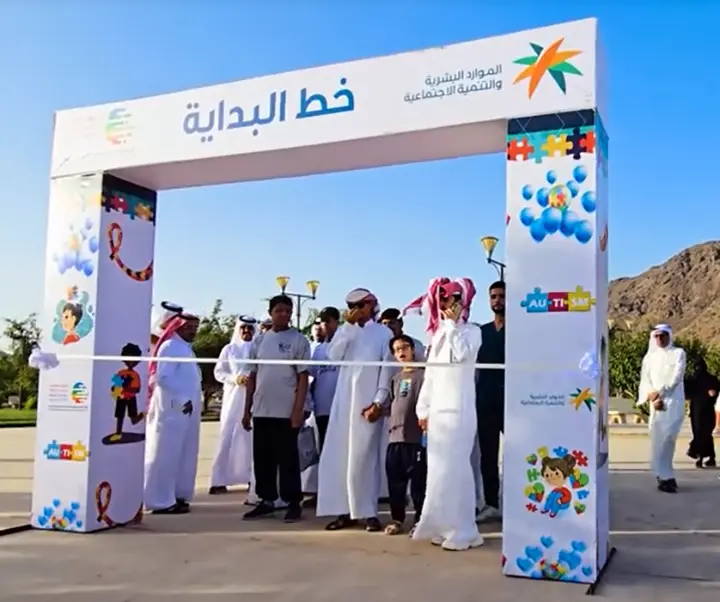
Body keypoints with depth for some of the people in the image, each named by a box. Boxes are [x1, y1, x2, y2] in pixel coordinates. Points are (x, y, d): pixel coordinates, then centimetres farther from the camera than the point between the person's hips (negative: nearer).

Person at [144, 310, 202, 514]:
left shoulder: (186, 349, 18)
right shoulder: (170, 347, -9)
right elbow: (162, 378, -18)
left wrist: (194, 400, 7)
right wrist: (182, 400, -19)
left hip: (187, 410, 9)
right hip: (172, 409, -9)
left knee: (184, 455, 11)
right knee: (166, 455, -5)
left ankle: (176, 495, 19)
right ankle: (161, 500, -1)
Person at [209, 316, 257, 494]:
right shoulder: (229, 349, 9)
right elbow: (219, 372, 6)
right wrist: (235, 378, -10)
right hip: (233, 397, 0)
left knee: (252, 437, 2)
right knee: (228, 436, -2)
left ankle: (252, 477, 11)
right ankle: (219, 480, 1)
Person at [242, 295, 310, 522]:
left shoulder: (299, 340, -3)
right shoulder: (260, 340, 10)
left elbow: (303, 378, -6)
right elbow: (252, 377, 12)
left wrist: (298, 410, -13)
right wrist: (247, 409, 10)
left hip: (286, 411, -4)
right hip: (261, 410, 5)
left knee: (287, 458, 2)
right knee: (262, 458, 10)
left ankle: (293, 503, 11)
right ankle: (267, 500, 21)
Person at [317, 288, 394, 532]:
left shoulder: (383, 333, 2)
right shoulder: (347, 331, 14)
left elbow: (387, 370, -4)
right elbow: (334, 355, -2)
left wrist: (378, 401, -12)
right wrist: (348, 325, -3)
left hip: (367, 401, -4)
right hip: (343, 400, 4)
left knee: (363, 456, -3)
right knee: (339, 455, 2)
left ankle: (369, 512, 6)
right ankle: (346, 511, 9)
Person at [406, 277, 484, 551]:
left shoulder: (471, 331, 1)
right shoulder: (438, 334, 18)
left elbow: (462, 354, -20)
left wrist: (453, 324, -10)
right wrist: (423, 409, 12)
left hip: (459, 410, -6)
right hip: (438, 410, 6)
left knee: (454, 468, -8)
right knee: (439, 469, 7)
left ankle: (461, 530, -2)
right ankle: (444, 526, 15)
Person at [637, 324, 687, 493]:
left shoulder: (678, 353, 5)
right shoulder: (649, 357, 14)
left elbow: (677, 378, -6)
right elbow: (645, 380, 6)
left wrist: (660, 392, -16)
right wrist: (653, 398, -10)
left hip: (673, 402, -3)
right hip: (657, 403, 3)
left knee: (667, 438, -12)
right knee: (657, 438, -2)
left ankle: (664, 475, -5)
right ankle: (666, 476, 4)